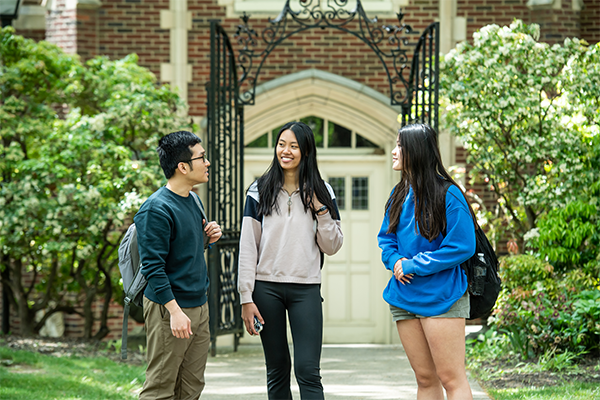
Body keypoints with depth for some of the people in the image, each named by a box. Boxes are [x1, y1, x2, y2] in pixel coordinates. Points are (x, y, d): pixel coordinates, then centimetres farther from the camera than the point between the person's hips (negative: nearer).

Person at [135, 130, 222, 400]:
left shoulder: (192, 201, 13)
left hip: (199, 306, 9)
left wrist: (206, 238, 5)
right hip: (170, 309, -9)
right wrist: (175, 311, -24)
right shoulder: (157, 209, -16)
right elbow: (153, 266, -19)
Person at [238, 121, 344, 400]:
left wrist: (321, 210, -7)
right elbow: (248, 247, 2)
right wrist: (246, 298, -4)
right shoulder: (260, 191, 4)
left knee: (307, 371, -9)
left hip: (306, 289, 0)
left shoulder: (321, 193, 6)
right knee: (277, 370, 6)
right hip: (267, 288, 1)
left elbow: (332, 247, 6)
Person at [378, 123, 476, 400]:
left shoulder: (447, 195, -11)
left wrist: (413, 265, -14)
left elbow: (462, 247, -14)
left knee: (451, 378, -7)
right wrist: (395, 260, -4)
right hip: (404, 298, 7)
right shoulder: (399, 194, 11)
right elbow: (386, 238, 19)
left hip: (441, 297, -7)